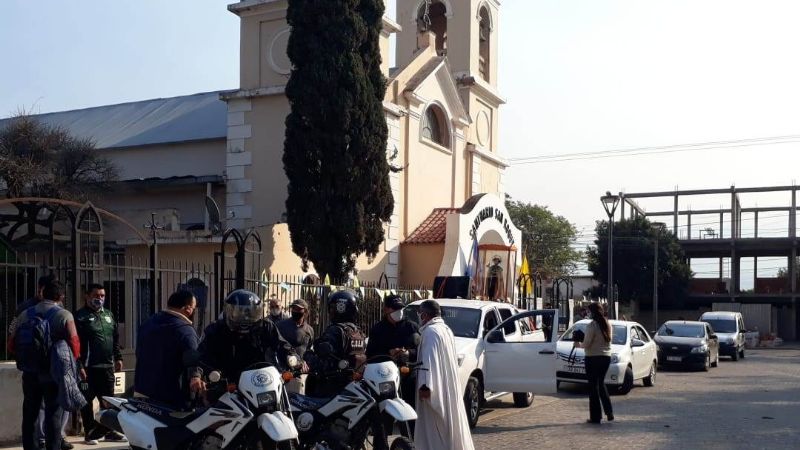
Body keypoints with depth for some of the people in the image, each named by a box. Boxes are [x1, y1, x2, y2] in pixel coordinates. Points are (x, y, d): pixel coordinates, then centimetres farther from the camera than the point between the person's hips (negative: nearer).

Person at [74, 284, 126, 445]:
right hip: (88, 367, -6)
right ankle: (89, 433, 10)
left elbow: (116, 339, 21)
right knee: (87, 401, 2)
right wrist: (79, 365, -16)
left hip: (107, 366, 6)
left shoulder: (108, 315, 16)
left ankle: (109, 431, 18)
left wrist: (118, 357, 13)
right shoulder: (81, 316, -5)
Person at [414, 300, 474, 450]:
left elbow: (429, 360, -23)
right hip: (448, 389, 10)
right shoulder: (446, 329, 15)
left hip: (436, 387, -10)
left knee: (434, 428, -7)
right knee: (447, 425, 15)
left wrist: (425, 385, -27)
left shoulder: (430, 331, -14)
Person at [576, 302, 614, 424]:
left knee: (593, 385, 1)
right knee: (601, 383, 21)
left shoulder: (592, 326, -16)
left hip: (593, 358, -7)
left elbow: (586, 344, -16)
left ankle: (595, 416, 4)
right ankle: (609, 412, 16)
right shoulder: (608, 324, 7)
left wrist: (578, 344, 5)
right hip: (606, 356, 7)